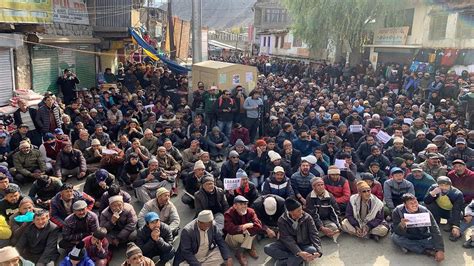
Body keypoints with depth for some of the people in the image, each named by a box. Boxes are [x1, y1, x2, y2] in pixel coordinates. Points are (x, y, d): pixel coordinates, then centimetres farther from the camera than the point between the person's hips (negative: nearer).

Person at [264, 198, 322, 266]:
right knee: (267, 248, -24)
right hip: (288, 245, 0)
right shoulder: (282, 220, -16)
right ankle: (299, 259, -23)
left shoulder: (307, 218, -13)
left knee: (313, 250, -34)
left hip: (304, 245, 0)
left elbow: (314, 234, -15)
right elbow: (287, 238, -23)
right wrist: (299, 253, -37)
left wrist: (318, 251, -33)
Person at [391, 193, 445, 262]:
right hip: (406, 237, 0)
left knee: (435, 241, -26)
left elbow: (435, 230, -24)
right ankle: (426, 251, -24)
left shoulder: (424, 211, -21)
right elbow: (397, 232, -23)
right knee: (395, 237, -33)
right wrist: (401, 225, -47)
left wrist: (440, 250, -35)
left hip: (422, 238, 0)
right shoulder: (397, 211, -22)